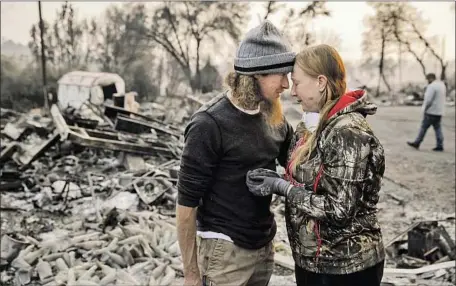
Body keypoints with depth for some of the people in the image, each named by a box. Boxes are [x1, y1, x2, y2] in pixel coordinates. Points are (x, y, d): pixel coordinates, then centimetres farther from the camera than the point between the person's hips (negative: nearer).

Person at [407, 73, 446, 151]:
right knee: (437, 128, 8)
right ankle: (440, 146, 6)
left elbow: (428, 100, -21)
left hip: (431, 112, -8)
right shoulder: (442, 85, 13)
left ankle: (416, 143, 8)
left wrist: (425, 109, -9)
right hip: (439, 112, 8)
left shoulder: (432, 86, -16)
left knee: (424, 127, 0)